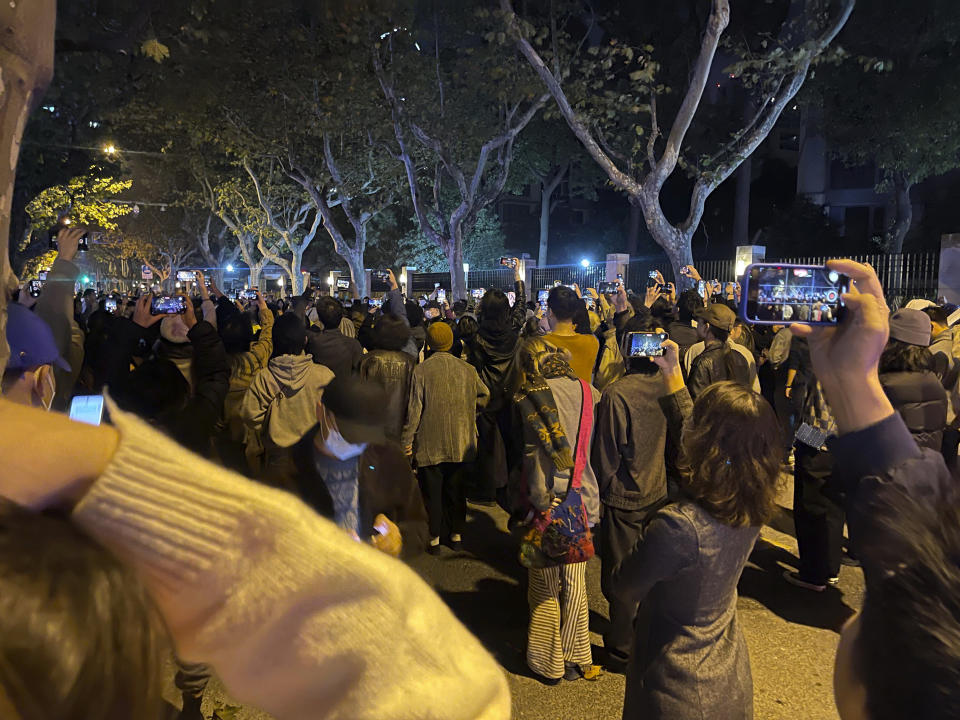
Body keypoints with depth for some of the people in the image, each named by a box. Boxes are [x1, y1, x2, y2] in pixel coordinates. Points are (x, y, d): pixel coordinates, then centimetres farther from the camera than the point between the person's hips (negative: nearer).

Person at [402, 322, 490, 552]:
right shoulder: (467, 369, -1)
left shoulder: (421, 370, -12)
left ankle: (435, 538, 13)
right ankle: (457, 535, 24)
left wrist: (408, 440, -5)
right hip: (459, 442, 3)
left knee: (432, 490, 7)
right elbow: (484, 394, 10)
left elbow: (415, 408, -12)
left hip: (429, 443, -3)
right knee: (456, 488, 16)